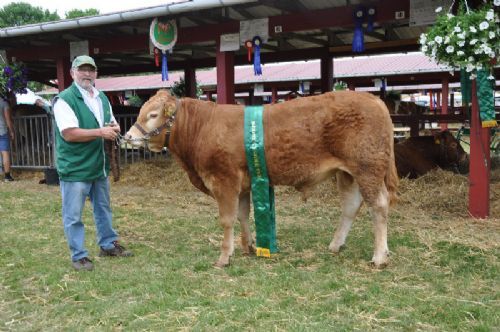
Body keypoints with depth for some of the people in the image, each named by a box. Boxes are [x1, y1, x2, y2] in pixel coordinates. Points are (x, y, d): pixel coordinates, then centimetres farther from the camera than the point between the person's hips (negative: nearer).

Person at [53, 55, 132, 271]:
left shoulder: (102, 98, 11)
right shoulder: (64, 99, -14)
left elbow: (111, 122, 21)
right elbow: (69, 133, -23)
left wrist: (114, 127, -3)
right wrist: (100, 132, -23)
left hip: (99, 166, 8)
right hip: (74, 169, -7)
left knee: (103, 208, 20)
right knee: (73, 215, 2)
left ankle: (108, 245, 35)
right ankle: (78, 255, 15)